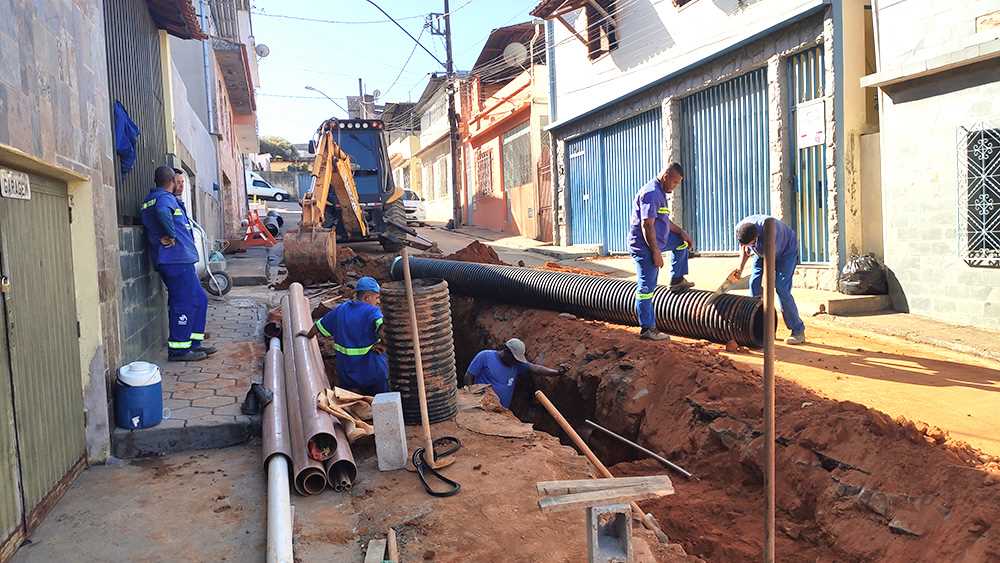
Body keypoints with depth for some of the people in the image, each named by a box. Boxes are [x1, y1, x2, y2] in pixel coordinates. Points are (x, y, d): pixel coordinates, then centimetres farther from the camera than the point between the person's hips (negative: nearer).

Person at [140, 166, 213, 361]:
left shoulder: (149, 200, 21)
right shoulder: (165, 198, -11)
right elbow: (162, 212, -33)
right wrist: (171, 235, -22)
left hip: (179, 259, 10)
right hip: (177, 259, -10)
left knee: (199, 299, 15)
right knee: (185, 303, -6)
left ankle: (193, 343, 19)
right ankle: (178, 350, 0)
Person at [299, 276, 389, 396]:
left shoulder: (340, 310, 5)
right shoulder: (372, 311, -13)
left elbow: (318, 326, 19)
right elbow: (383, 327, -34)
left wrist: (309, 335, 38)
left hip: (346, 371, 4)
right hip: (373, 372, -4)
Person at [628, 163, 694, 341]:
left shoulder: (660, 193, 14)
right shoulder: (651, 193, -20)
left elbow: (665, 221, 22)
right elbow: (647, 225, -26)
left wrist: (681, 232, 9)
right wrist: (656, 252, -25)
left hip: (656, 241, 10)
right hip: (645, 247, -10)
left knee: (682, 241, 23)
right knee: (647, 288, -5)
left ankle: (676, 281, 24)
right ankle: (647, 329, 0)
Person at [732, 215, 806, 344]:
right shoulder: (739, 229, -23)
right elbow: (744, 248, 0)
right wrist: (740, 268, -12)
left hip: (786, 250, -6)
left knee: (781, 288, -18)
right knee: (754, 284, -7)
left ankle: (798, 331, -9)